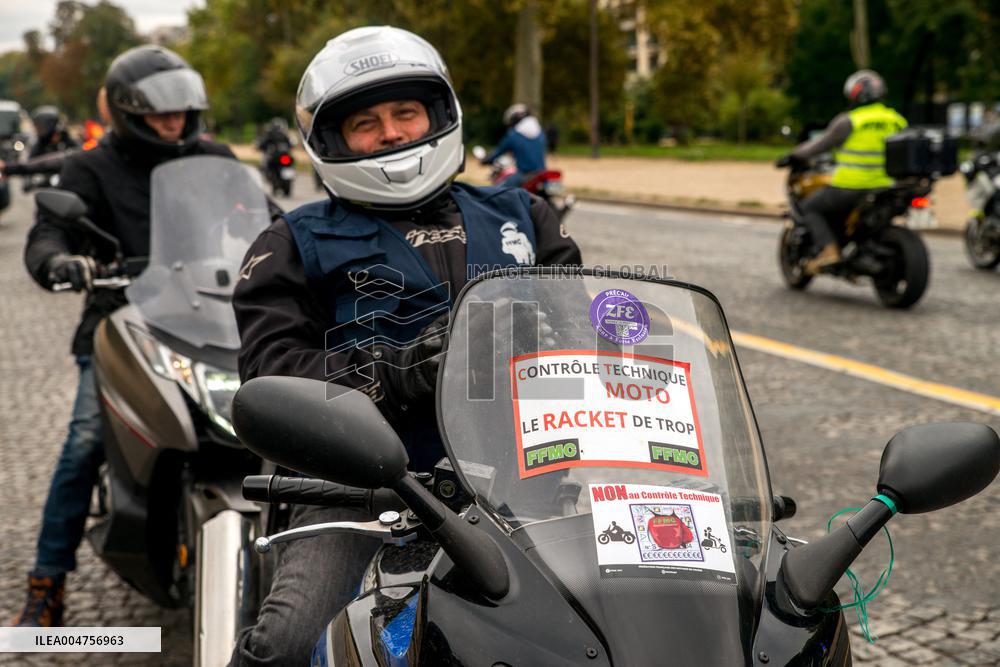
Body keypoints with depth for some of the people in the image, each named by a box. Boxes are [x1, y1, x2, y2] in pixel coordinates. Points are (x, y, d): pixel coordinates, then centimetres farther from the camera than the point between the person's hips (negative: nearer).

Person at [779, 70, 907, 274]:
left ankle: (827, 249, -8)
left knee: (811, 208, 13)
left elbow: (821, 143, -2)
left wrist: (793, 156, 11)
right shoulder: (897, 121, 9)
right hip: (885, 189, 7)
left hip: (851, 187, -6)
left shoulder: (848, 121, -8)